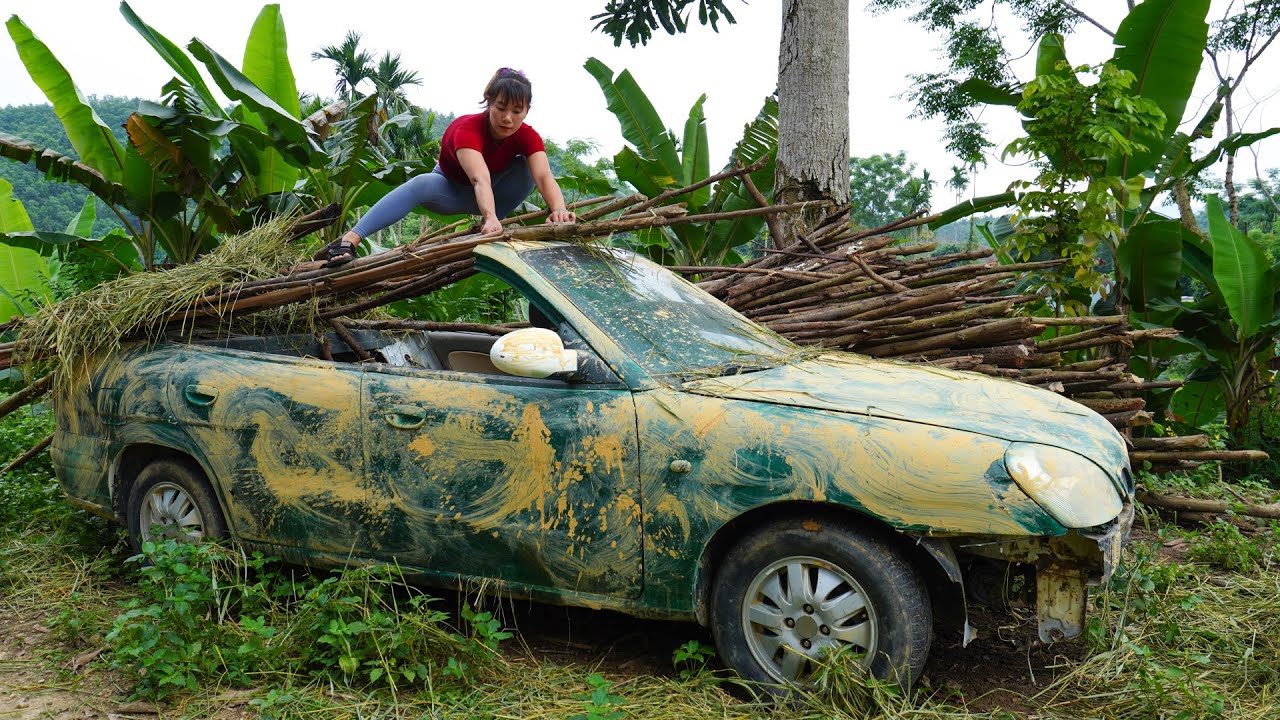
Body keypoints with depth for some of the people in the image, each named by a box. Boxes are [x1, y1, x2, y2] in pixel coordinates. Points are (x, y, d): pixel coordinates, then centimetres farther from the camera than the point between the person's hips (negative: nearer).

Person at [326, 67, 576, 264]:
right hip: (451, 189, -4)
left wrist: (558, 209, -62)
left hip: (493, 192, 4)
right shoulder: (467, 129, -33)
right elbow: (480, 179, -52)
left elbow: (544, 177, -40)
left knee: (528, 166, -24)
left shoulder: (528, 136, -22)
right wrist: (490, 217, -71)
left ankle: (485, 231, -25)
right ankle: (350, 239, -50)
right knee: (421, 184, -38)